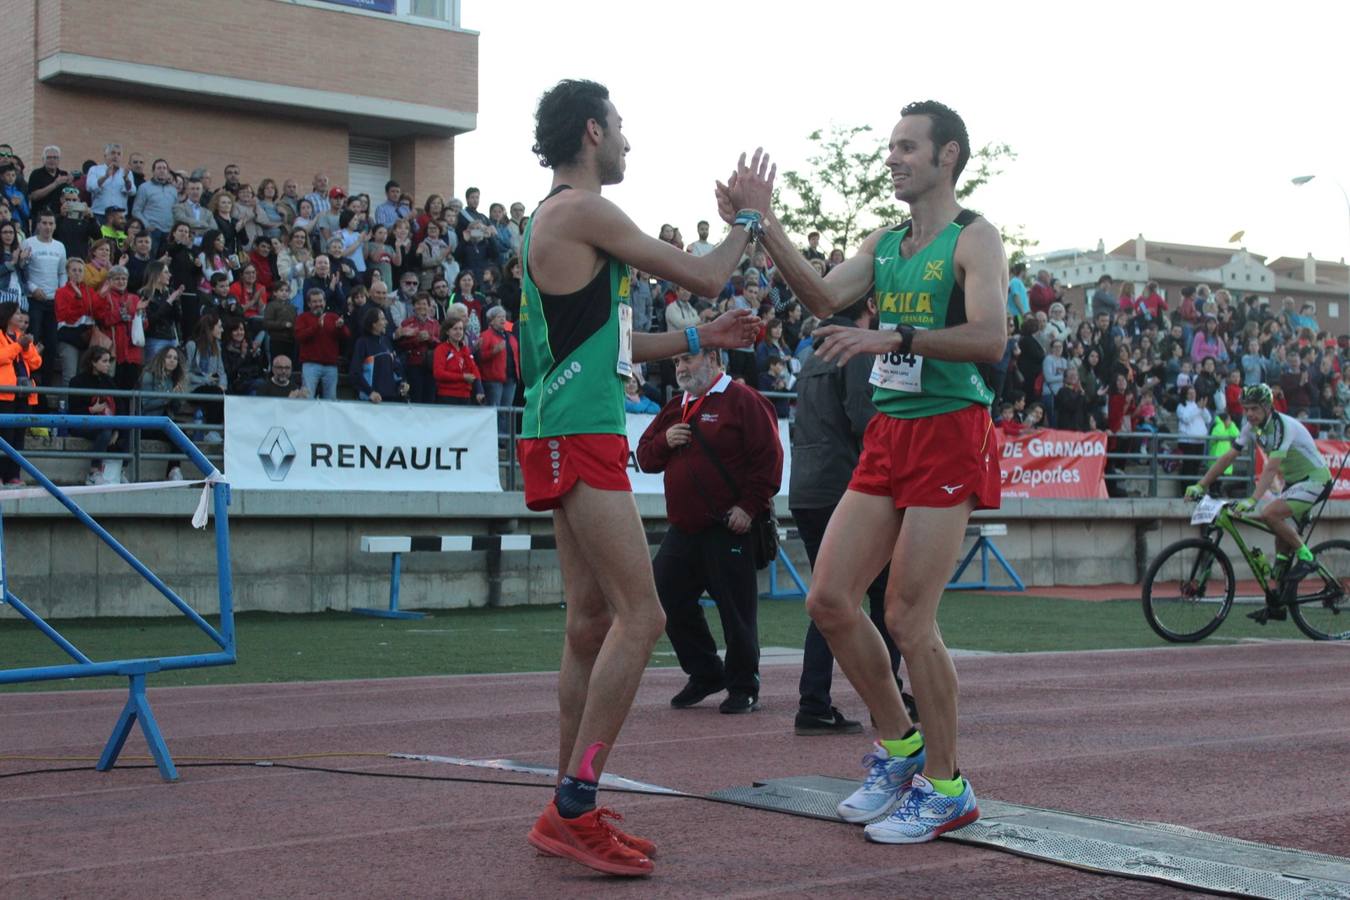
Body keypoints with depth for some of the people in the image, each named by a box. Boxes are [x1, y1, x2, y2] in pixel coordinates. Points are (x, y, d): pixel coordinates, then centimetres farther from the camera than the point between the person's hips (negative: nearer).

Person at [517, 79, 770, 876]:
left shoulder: (559, 216, 20)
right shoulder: (583, 211, -10)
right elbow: (705, 276, -7)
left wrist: (701, 339, 25)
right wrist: (750, 215, 10)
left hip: (579, 439, 10)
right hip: (578, 438, -10)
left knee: (594, 621, 11)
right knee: (641, 615, -13)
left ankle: (571, 808, 16)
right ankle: (573, 810, -12)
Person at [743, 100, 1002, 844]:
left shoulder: (974, 239, -6)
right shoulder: (885, 243, 16)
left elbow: (990, 338, -20)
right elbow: (825, 298, 2)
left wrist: (891, 337, -29)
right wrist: (765, 230, -8)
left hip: (948, 435, -7)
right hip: (886, 437, 7)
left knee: (908, 617, -7)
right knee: (829, 600, 3)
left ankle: (945, 788, 8)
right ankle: (899, 745, 21)